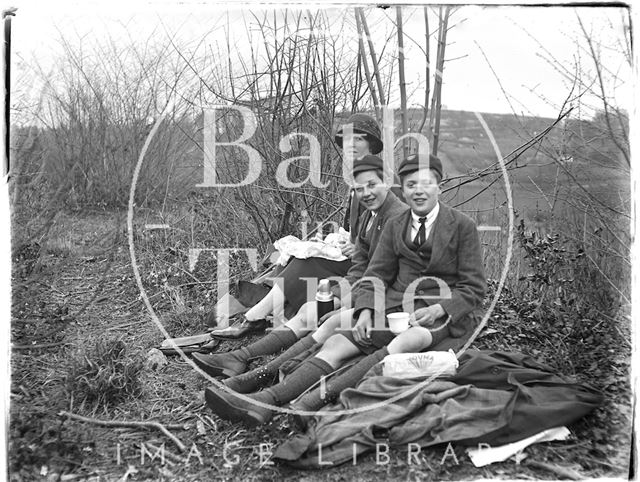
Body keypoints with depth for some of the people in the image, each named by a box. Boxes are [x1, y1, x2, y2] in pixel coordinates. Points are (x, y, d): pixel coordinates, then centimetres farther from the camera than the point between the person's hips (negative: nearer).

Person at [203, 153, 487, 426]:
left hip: (442, 314, -4)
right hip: (396, 306, 4)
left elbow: (474, 288, 1)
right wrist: (365, 311, -9)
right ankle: (266, 400, -37)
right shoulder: (394, 227, 14)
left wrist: (438, 309, -17)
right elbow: (375, 275, 11)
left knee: (406, 342, -38)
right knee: (336, 343, -20)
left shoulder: (462, 226, 2)